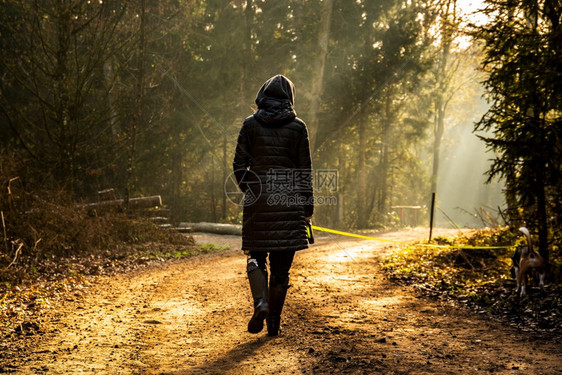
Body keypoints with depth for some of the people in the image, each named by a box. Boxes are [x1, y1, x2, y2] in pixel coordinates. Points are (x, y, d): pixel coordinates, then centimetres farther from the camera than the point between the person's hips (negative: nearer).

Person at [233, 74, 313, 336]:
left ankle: (260, 303, -12)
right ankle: (274, 322, 11)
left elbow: (239, 165, 1)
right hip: (288, 200, 0)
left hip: (258, 198, 0)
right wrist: (308, 205, 9)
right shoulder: (297, 127, 1)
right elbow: (305, 169, 2)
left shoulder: (250, 125, 2)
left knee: (256, 255, 13)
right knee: (281, 263, 7)